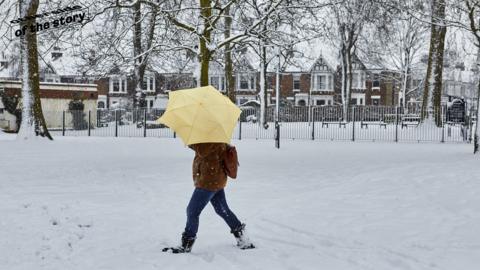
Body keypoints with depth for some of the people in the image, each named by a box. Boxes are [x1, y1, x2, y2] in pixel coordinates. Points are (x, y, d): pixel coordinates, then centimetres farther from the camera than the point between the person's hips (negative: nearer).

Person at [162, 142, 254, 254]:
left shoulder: (215, 141, -20)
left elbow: (202, 150, -30)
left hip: (209, 182, -11)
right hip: (216, 181, 11)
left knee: (192, 211, -4)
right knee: (223, 210, 18)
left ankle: (185, 245, 4)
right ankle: (243, 240, 24)